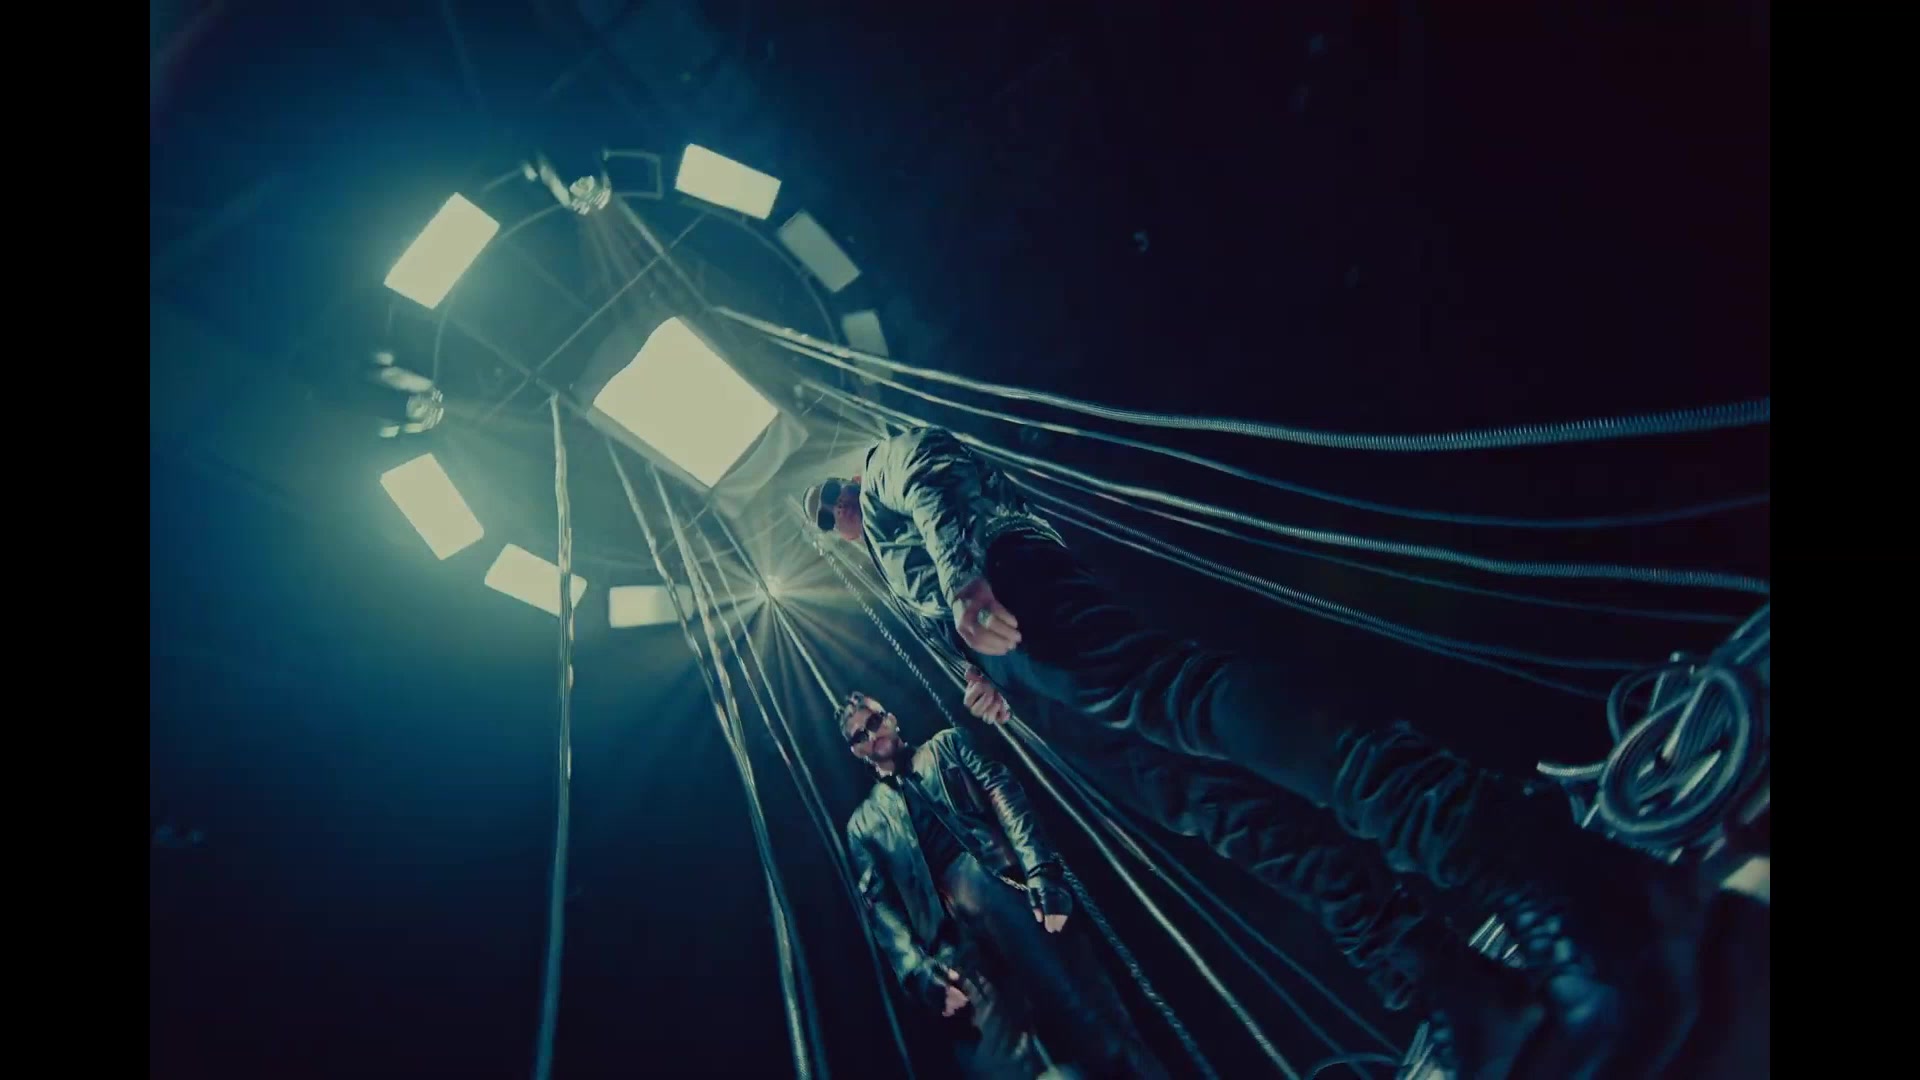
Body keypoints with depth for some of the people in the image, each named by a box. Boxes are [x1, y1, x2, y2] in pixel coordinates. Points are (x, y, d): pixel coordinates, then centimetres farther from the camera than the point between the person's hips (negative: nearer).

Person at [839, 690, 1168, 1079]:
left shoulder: (946, 745, 23)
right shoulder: (864, 823, 25)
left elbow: (1001, 792, 7)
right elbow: (880, 905, 13)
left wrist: (1041, 871, -10)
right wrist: (918, 969, -6)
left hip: (1011, 881, -1)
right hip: (954, 934, 1)